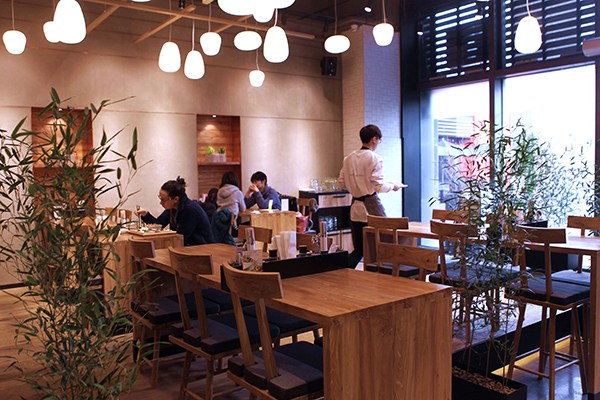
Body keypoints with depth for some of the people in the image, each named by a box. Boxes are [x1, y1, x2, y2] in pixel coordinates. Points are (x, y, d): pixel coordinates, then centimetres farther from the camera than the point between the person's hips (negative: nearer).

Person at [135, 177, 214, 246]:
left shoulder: (191, 209, -24)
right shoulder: (172, 207, 1)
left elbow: (181, 237, -21)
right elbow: (159, 223, 11)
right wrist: (145, 214, -4)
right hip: (187, 247, 8)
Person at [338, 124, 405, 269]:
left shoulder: (348, 158, 6)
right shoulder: (375, 158, -11)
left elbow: (342, 181, 10)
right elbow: (379, 186, -14)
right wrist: (393, 186, 3)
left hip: (355, 207, 6)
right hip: (371, 206, -6)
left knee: (358, 249, 14)